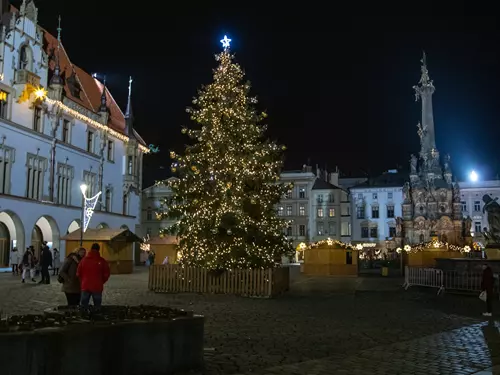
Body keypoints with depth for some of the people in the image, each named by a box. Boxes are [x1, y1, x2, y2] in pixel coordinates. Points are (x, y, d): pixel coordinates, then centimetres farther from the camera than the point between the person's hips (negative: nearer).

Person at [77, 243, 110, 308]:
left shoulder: (84, 260, -2)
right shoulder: (102, 261, -7)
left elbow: (78, 273, 2)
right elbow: (106, 274, -3)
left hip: (85, 286, 1)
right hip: (97, 287, -1)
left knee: (84, 306, 10)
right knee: (97, 306, 7)